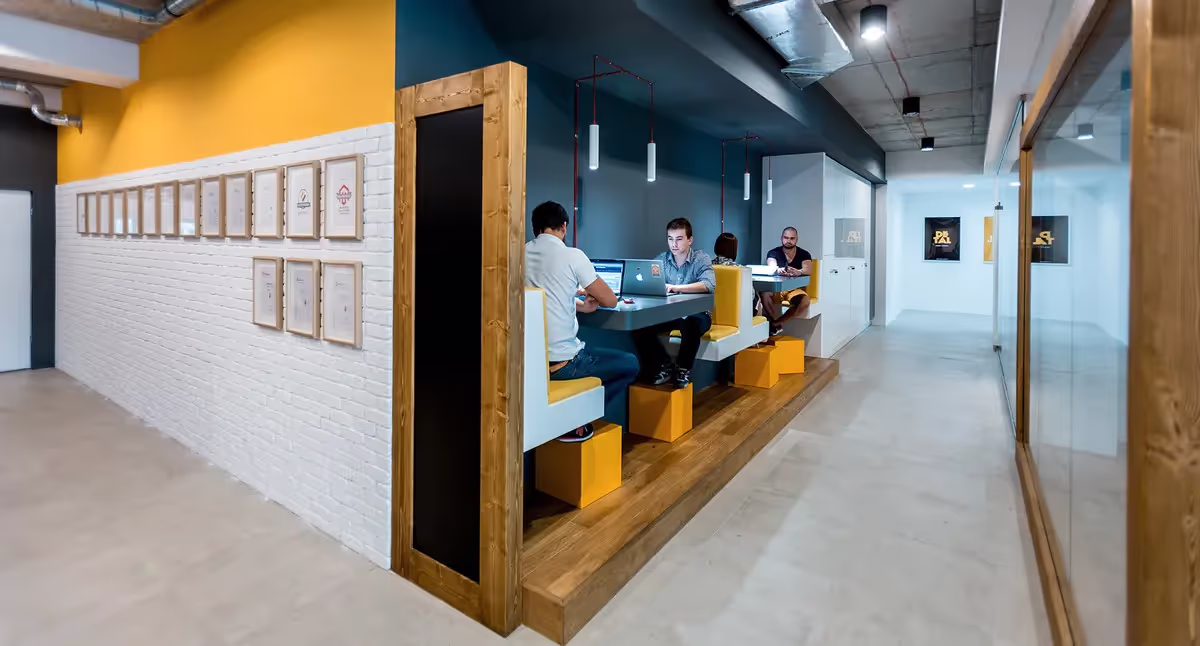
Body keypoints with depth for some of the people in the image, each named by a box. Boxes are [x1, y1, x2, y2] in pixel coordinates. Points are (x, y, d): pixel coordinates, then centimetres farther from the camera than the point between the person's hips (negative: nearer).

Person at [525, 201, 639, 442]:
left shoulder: (521, 254, 7)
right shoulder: (572, 255, -9)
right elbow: (610, 300, -2)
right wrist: (590, 293, 18)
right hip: (560, 362, -7)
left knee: (590, 353, 34)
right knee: (630, 364, 15)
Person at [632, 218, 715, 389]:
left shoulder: (701, 259, -8)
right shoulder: (661, 259, 4)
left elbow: (708, 285, -26)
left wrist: (676, 287, -40)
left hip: (695, 314, -4)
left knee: (691, 325, -38)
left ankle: (684, 369, -13)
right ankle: (667, 364, 1)